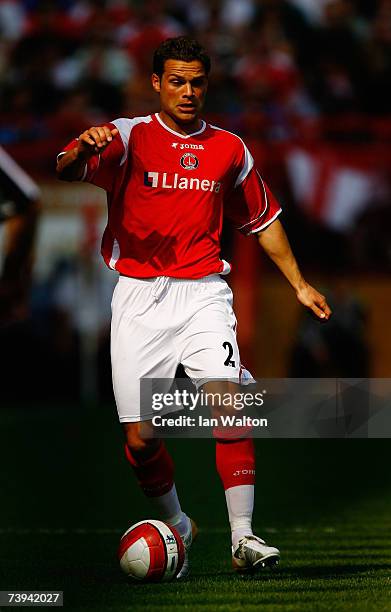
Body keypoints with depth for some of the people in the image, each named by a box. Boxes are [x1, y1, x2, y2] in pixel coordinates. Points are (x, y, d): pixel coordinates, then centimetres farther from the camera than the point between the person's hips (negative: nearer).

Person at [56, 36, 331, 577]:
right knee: (140, 437, -3)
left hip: (203, 293, 1)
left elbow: (262, 219, 24)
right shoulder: (128, 137, 0)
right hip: (139, 298, -1)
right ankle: (176, 525, 24)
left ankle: (243, 538, -18)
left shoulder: (228, 149, 10)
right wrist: (83, 149, -41)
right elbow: (66, 170, -18)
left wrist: (298, 283, 23)